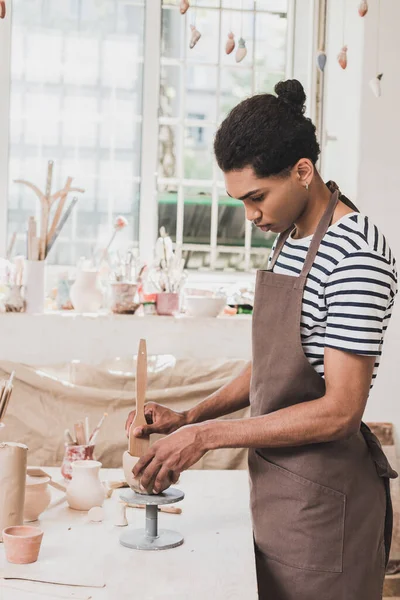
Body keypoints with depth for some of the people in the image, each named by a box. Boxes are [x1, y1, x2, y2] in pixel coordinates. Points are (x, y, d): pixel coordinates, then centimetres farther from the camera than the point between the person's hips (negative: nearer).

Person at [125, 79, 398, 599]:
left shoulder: (357, 255, -21)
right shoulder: (288, 239, 8)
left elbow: (340, 411, -23)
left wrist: (208, 435, -20)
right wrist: (190, 418, 3)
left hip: (322, 496, -8)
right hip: (274, 479, 8)